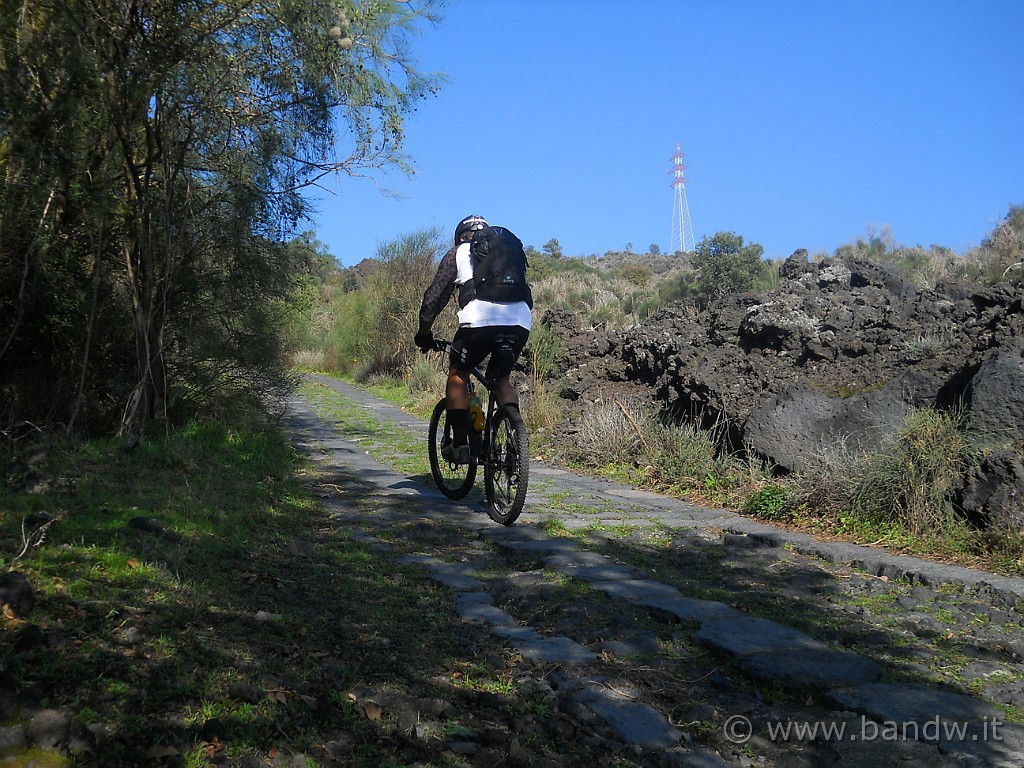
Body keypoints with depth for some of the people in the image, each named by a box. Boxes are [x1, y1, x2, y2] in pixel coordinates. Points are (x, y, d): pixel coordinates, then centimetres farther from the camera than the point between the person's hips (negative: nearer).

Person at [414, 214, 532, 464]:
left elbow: (435, 295, 21)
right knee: (502, 379, 23)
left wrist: (424, 333, 31)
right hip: (521, 322, 4)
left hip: (480, 319, -4)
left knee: (457, 375, 17)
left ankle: (460, 444, 10)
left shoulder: (458, 252, 23)